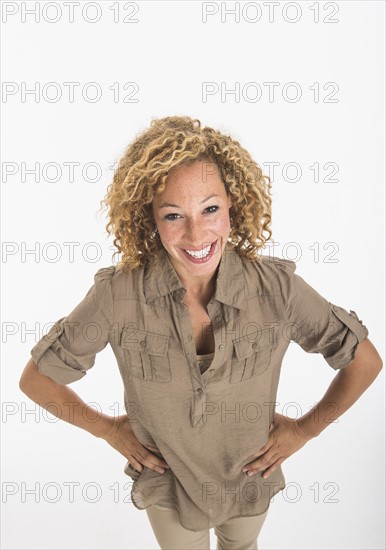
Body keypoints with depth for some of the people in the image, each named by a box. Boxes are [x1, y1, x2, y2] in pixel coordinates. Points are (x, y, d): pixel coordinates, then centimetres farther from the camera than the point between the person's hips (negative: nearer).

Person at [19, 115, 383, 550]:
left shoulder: (277, 288, -27)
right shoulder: (117, 294, -28)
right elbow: (36, 378, -13)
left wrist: (305, 429, -9)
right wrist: (108, 429, -9)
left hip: (250, 480, 2)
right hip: (168, 488, -1)